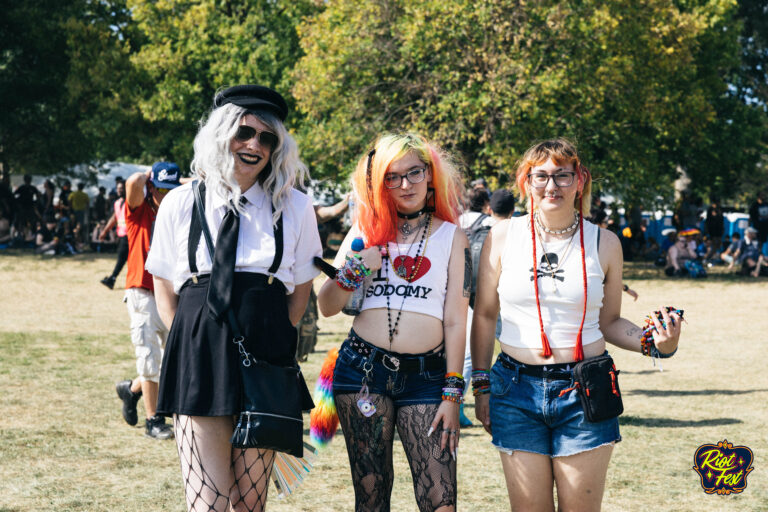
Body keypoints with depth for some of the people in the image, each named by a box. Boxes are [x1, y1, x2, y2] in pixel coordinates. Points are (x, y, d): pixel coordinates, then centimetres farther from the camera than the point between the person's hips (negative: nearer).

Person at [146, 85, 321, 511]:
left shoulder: (295, 209, 6)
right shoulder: (180, 204, 6)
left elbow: (300, 291, 14)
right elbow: (165, 291, 13)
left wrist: (270, 340, 4)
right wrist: (193, 342, 2)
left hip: (266, 362, 1)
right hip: (199, 358, -1)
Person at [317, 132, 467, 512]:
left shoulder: (452, 237, 8)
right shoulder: (366, 231, 13)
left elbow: (456, 321, 4)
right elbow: (327, 307, 11)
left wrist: (452, 394, -3)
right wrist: (353, 271, -8)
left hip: (425, 374, -2)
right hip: (362, 367, 2)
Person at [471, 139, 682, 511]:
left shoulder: (604, 243, 6)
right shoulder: (503, 236, 5)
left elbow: (609, 322, 12)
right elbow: (484, 315, 10)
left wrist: (654, 343, -6)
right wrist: (481, 386, 6)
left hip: (584, 395, 0)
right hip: (517, 391, 0)